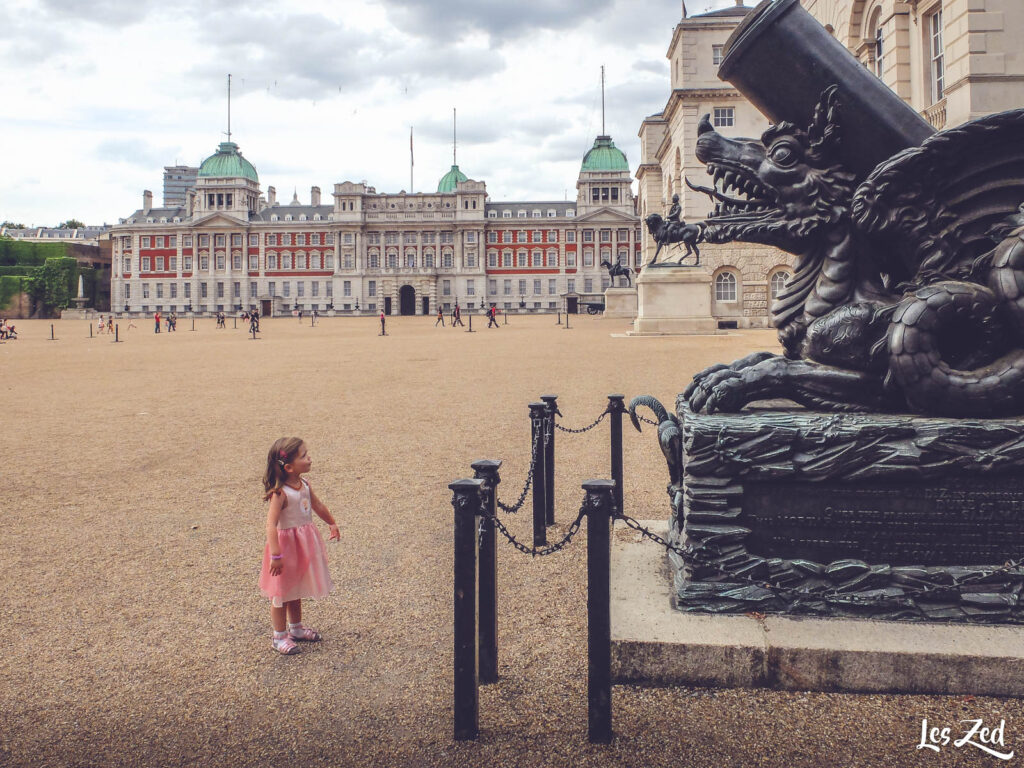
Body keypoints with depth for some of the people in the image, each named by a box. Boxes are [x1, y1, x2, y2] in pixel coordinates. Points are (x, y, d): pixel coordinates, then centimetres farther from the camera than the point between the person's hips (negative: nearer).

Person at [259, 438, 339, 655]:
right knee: (281, 592, 7)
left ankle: (296, 627, 39)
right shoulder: (280, 493, -26)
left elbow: (317, 505, 19)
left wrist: (331, 523, 32)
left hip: (304, 543, 8)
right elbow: (271, 525, -29)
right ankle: (280, 637, 20)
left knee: (296, 590, 23)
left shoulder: (304, 484, 0)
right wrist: (276, 555, -32)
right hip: (286, 543, -8)